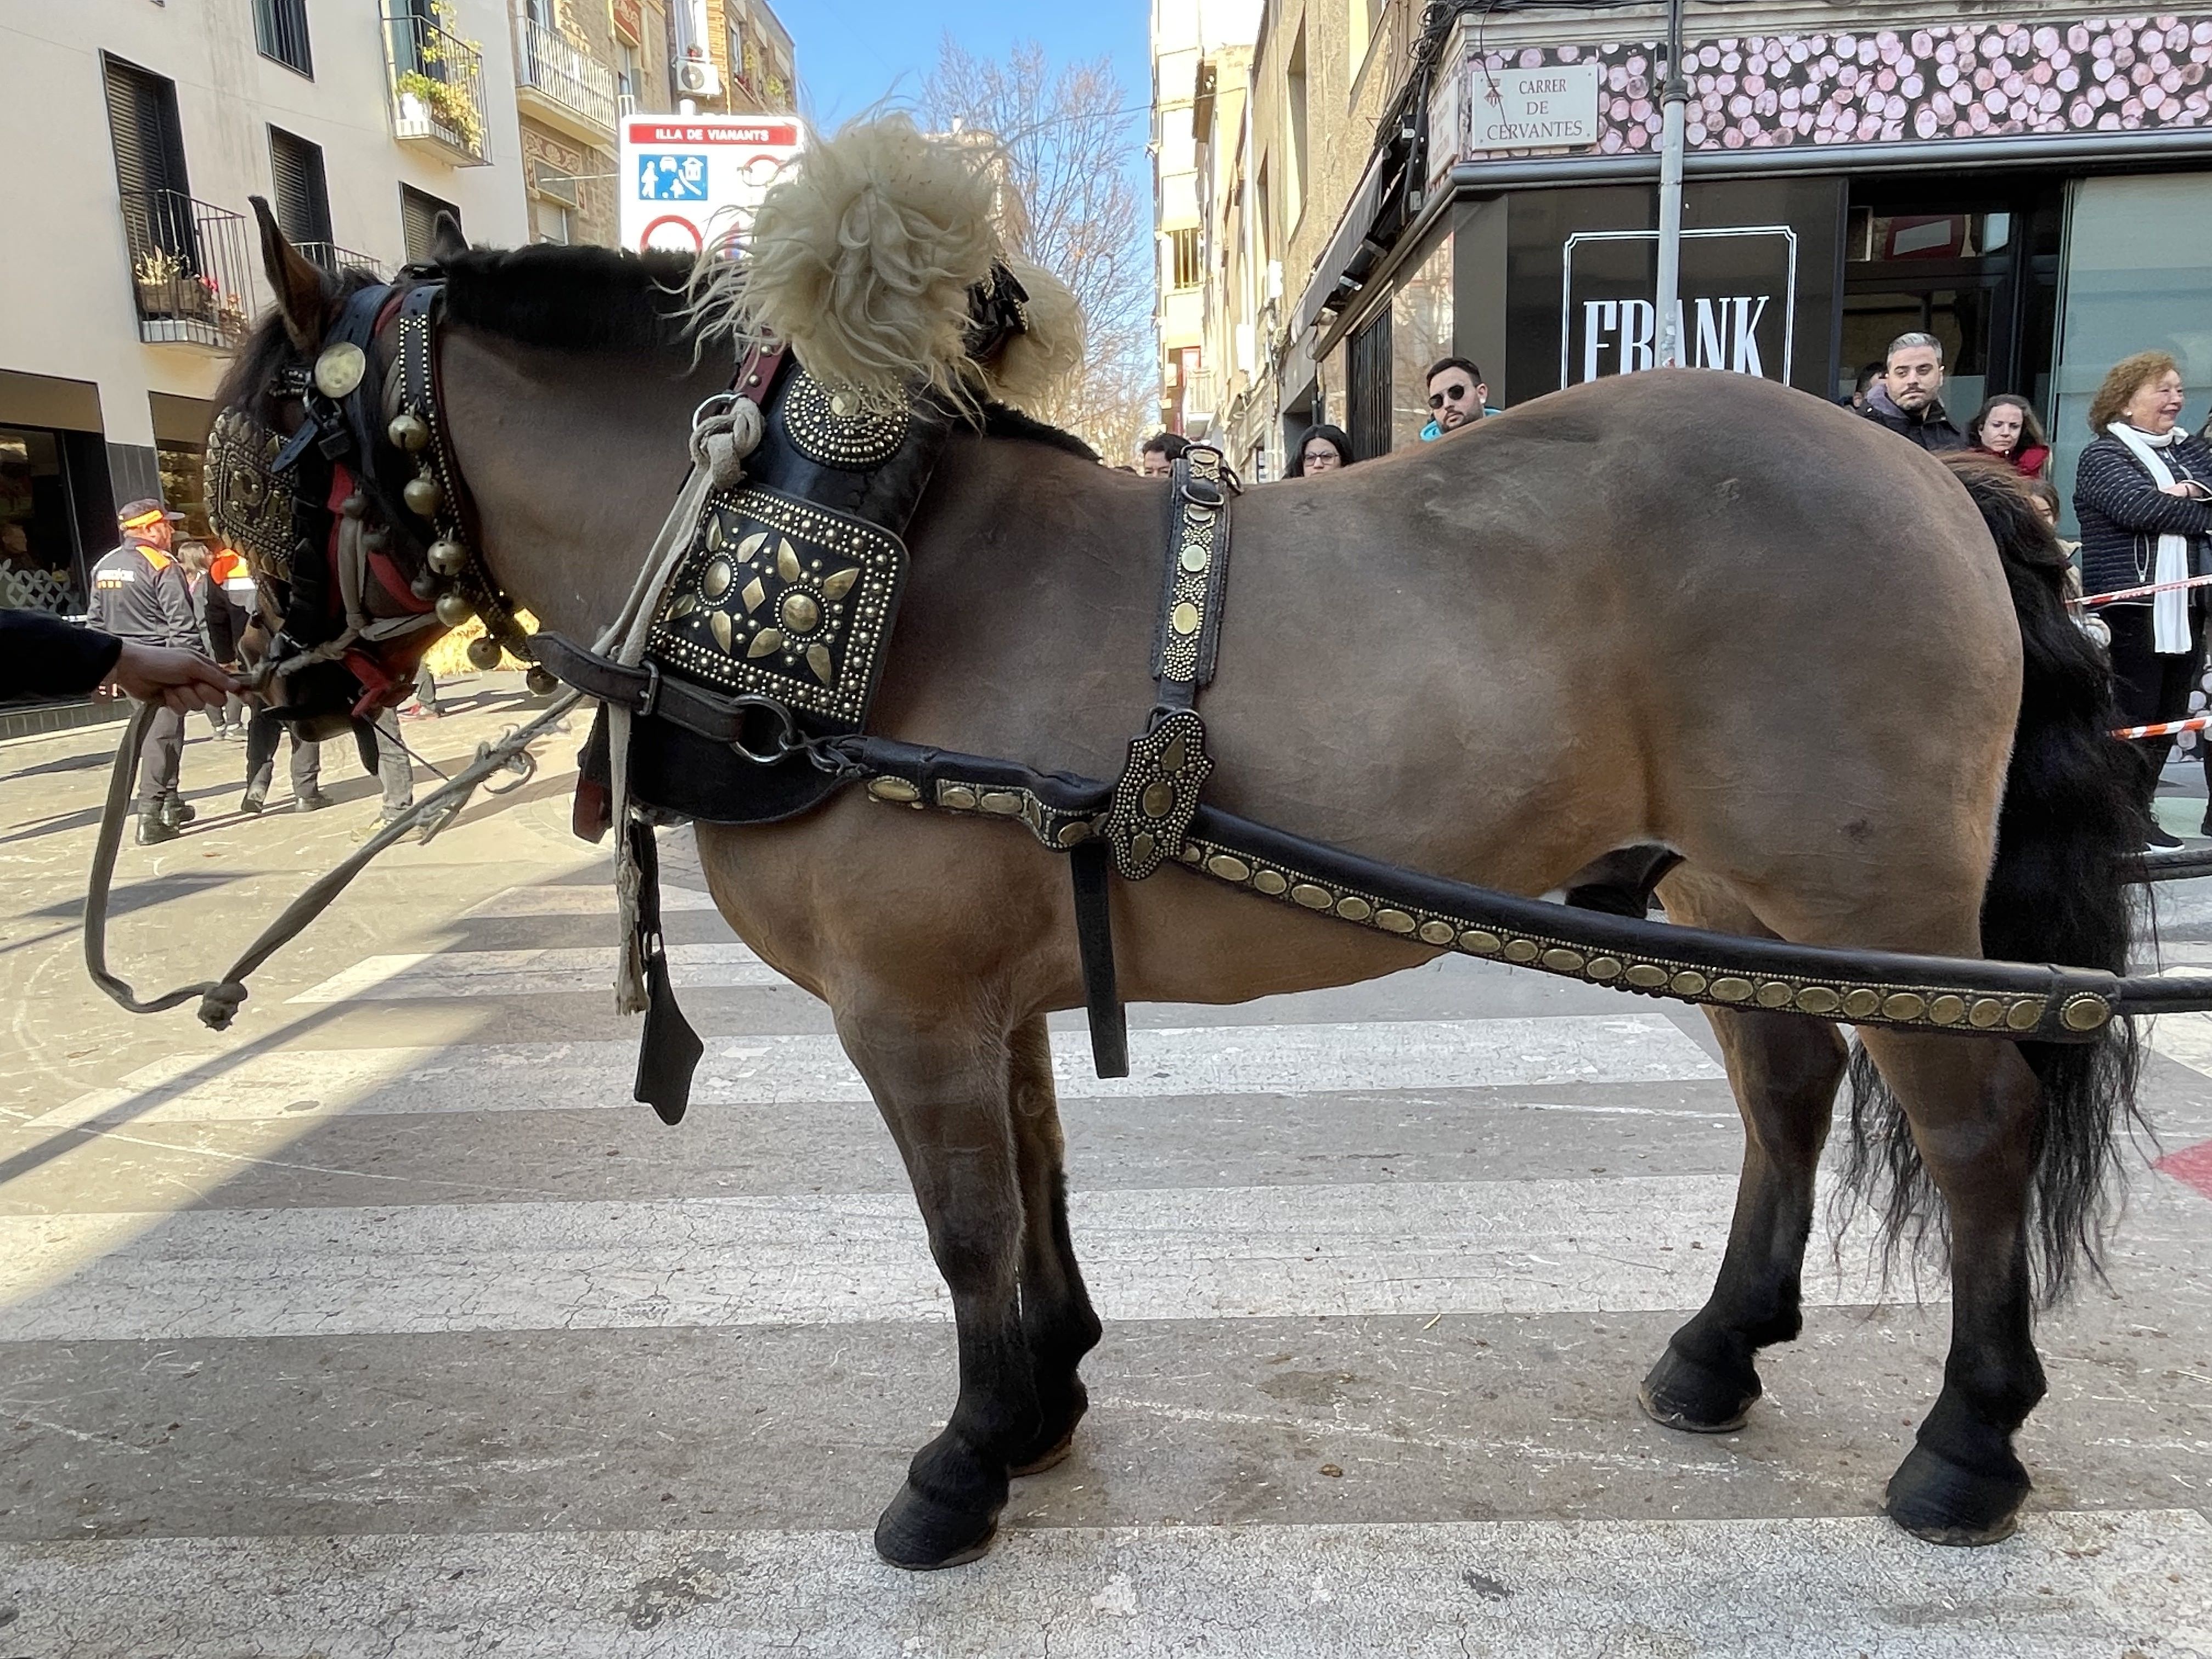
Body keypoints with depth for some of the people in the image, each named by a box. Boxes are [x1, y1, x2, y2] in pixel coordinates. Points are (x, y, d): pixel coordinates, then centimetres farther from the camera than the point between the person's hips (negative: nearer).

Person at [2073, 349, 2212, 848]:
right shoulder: (2103, 455, -1)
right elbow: (2139, 507, -17)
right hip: (2130, 608, -7)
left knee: (2170, 716, 8)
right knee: (2133, 718, -6)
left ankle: (2140, 810, 17)